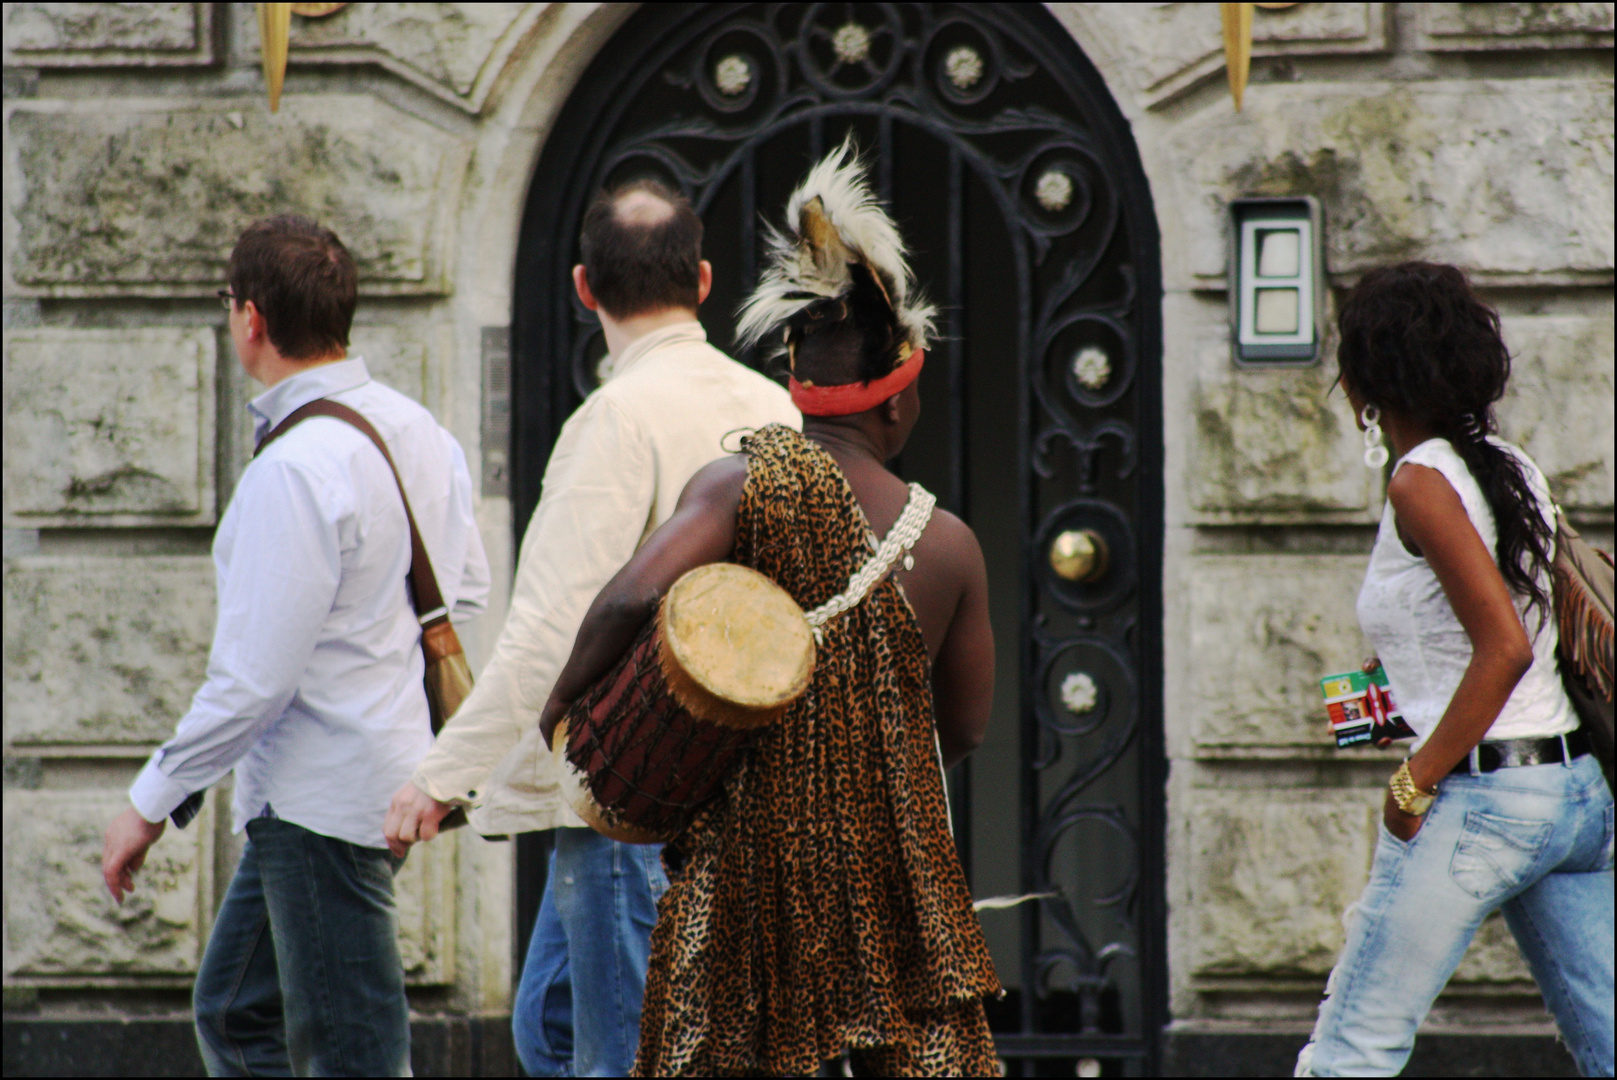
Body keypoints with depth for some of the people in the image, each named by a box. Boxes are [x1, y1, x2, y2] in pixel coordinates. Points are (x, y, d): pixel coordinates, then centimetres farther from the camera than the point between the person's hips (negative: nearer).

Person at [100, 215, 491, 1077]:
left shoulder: (294, 470, -23)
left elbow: (252, 679, -22)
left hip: (323, 797, -10)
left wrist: (152, 803, -13)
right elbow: (466, 587, 18)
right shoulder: (418, 432, 5)